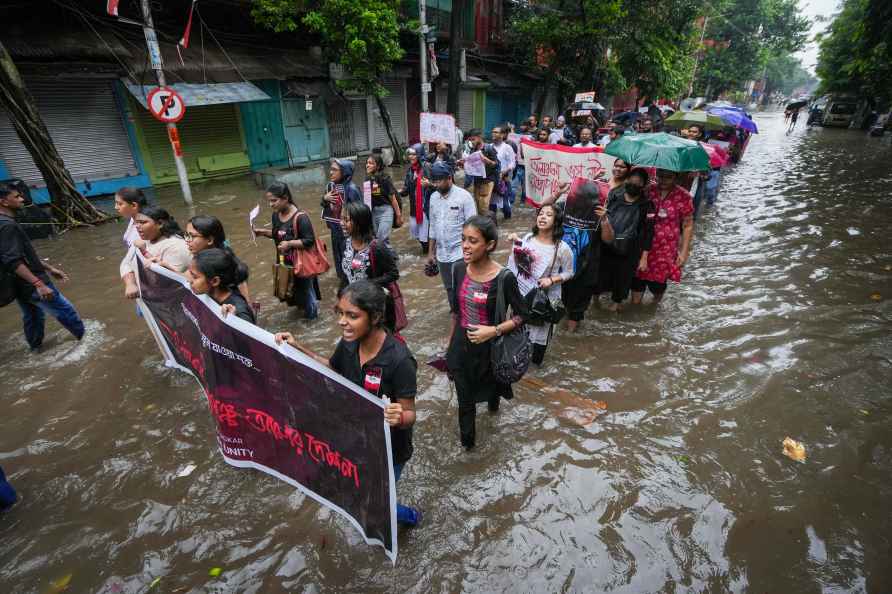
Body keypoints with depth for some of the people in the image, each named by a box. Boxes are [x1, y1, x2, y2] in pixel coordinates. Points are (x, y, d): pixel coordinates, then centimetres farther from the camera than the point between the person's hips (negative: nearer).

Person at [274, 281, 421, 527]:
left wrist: (398, 418, -47)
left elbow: (409, 415, -24)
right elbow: (331, 369, 7)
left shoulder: (399, 360, -34)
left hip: (388, 450, -6)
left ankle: (409, 515, 47)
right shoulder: (348, 343, -15)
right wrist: (298, 348, -4)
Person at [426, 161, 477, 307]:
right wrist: (430, 252, 13)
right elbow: (433, 227, 12)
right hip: (441, 254, 6)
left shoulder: (464, 196, -12)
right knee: (450, 289, 17)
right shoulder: (433, 197, 5)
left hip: (460, 254, -6)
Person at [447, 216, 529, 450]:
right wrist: (451, 338, 13)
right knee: (465, 399, 14)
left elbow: (521, 315, -12)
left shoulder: (504, 278, -24)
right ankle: (467, 440, 39)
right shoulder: (459, 269, -10)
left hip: (490, 346, -2)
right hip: (462, 344, 2)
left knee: (491, 382, 29)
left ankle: (493, 400, 64)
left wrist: (494, 331, -25)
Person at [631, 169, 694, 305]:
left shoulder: (684, 197, -7)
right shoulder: (648, 191, -2)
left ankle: (654, 306, 40)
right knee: (638, 278, 7)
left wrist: (684, 252, -5)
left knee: (657, 283, 8)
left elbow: (687, 226, -3)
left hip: (666, 249, -1)